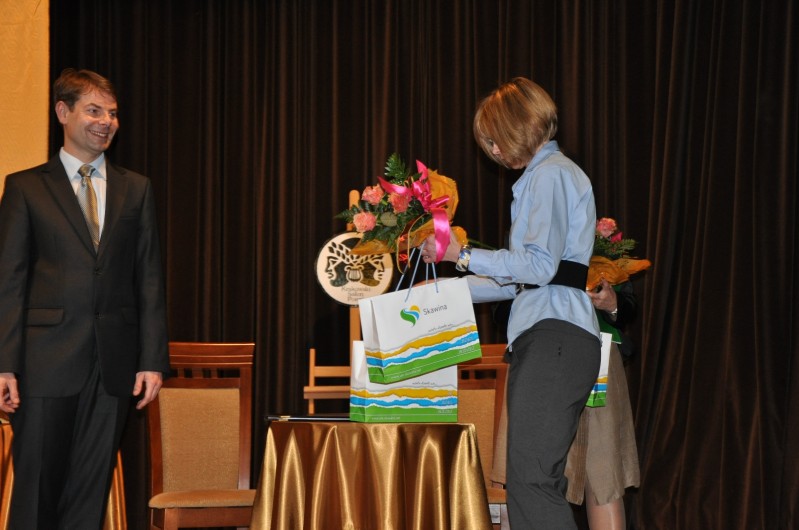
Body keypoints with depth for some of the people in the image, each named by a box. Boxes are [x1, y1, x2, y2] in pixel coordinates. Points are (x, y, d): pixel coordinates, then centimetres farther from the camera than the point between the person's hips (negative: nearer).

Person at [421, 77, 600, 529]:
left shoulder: (551, 174, -5)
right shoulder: (547, 174, 25)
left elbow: (539, 265, -15)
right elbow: (521, 281, 27)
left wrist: (464, 254, -8)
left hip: (555, 337, -10)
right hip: (542, 338, 10)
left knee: (533, 476, -16)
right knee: (531, 479, 5)